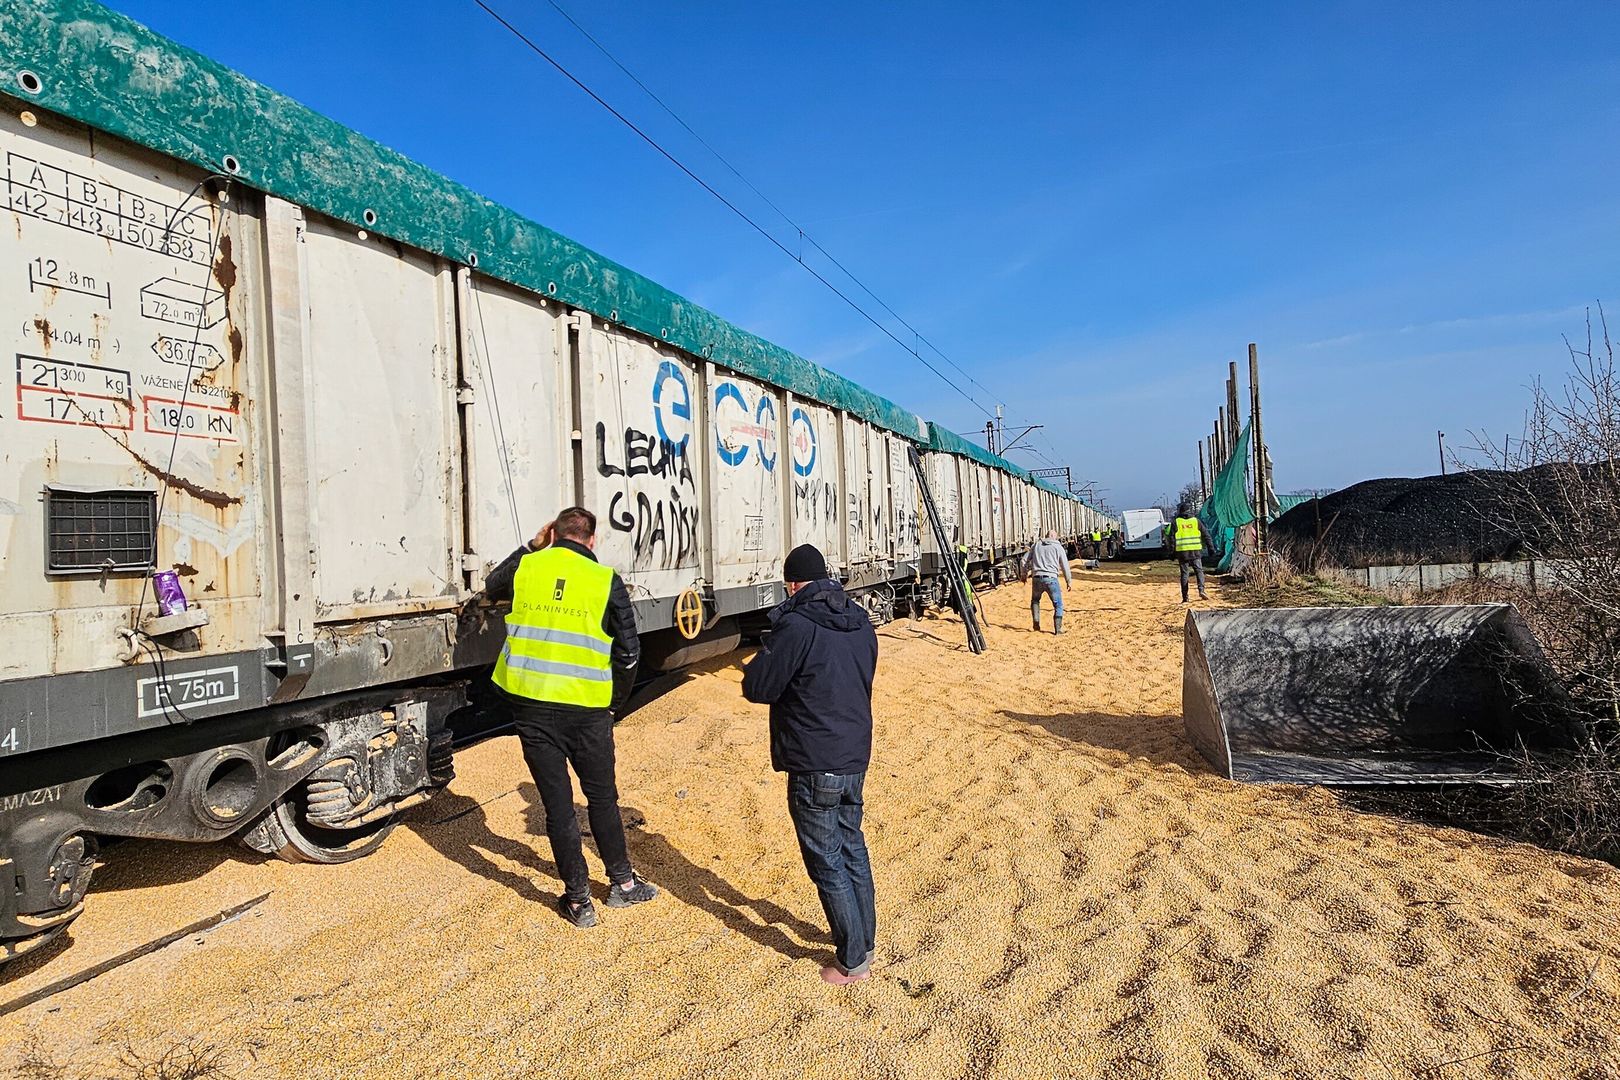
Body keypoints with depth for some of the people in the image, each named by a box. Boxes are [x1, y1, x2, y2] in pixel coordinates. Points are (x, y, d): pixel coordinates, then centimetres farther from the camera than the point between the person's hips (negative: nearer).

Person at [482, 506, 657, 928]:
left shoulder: (525, 567, 1)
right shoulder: (607, 581, -4)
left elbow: (492, 588, 25)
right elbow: (628, 652, -2)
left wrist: (532, 546, 27)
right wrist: (614, 702, 12)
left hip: (531, 706, 1)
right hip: (587, 709, -1)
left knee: (558, 805, 10)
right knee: (602, 798, 18)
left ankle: (578, 900, 19)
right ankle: (622, 883, 32)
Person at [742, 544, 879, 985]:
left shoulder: (797, 627, -20)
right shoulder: (861, 624, 4)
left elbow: (757, 688, -13)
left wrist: (769, 657, 5)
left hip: (814, 766, -7)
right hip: (855, 757, 7)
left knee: (827, 862, 7)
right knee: (853, 849, 22)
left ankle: (852, 961, 18)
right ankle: (865, 941, 35)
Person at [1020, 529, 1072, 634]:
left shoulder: (1036, 545, 12)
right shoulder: (1058, 547, 6)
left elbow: (1025, 560, 13)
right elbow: (1065, 565, 7)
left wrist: (1023, 573, 26)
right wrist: (1069, 581, 15)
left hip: (1036, 578, 2)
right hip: (1050, 578, -2)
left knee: (1035, 601, 26)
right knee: (1058, 604, 10)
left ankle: (1036, 623, 14)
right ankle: (1058, 629, 4)